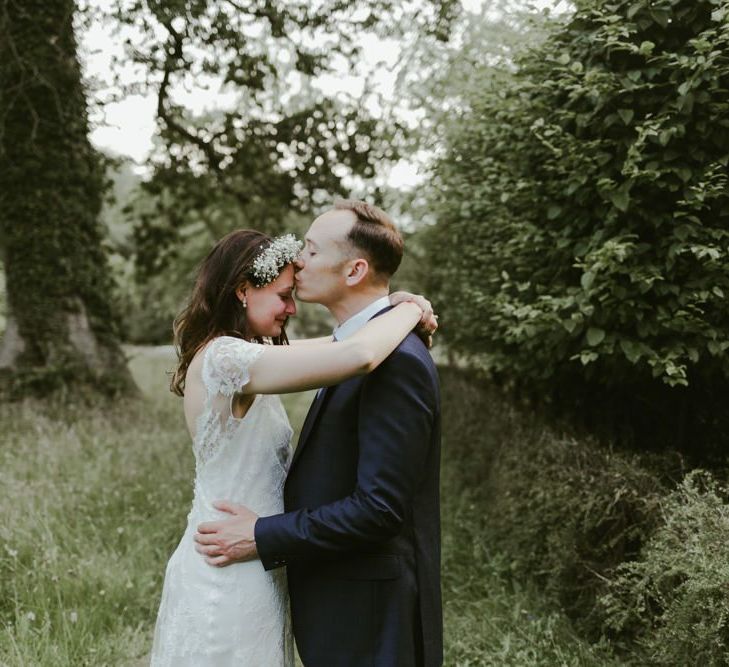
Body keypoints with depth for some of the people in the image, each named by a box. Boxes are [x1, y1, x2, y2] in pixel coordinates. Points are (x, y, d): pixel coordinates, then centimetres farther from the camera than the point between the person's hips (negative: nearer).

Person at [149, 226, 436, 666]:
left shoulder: (227, 358, 7)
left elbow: (327, 351, 18)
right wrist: (410, 310, -15)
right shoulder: (226, 358, -24)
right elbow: (359, 356, -35)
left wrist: (389, 314, 2)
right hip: (231, 580, -9)